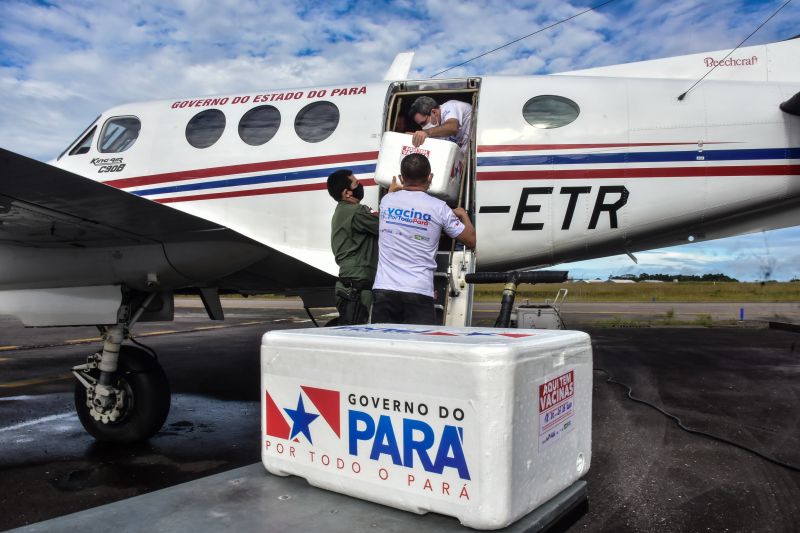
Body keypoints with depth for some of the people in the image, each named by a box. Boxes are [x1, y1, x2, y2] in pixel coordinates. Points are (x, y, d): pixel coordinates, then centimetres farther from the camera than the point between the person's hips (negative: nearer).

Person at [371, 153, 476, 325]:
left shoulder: (386, 200, 8)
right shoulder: (439, 208, -1)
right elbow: (471, 241, 7)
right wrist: (463, 215, 25)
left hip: (383, 290, 3)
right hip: (418, 294, -3)